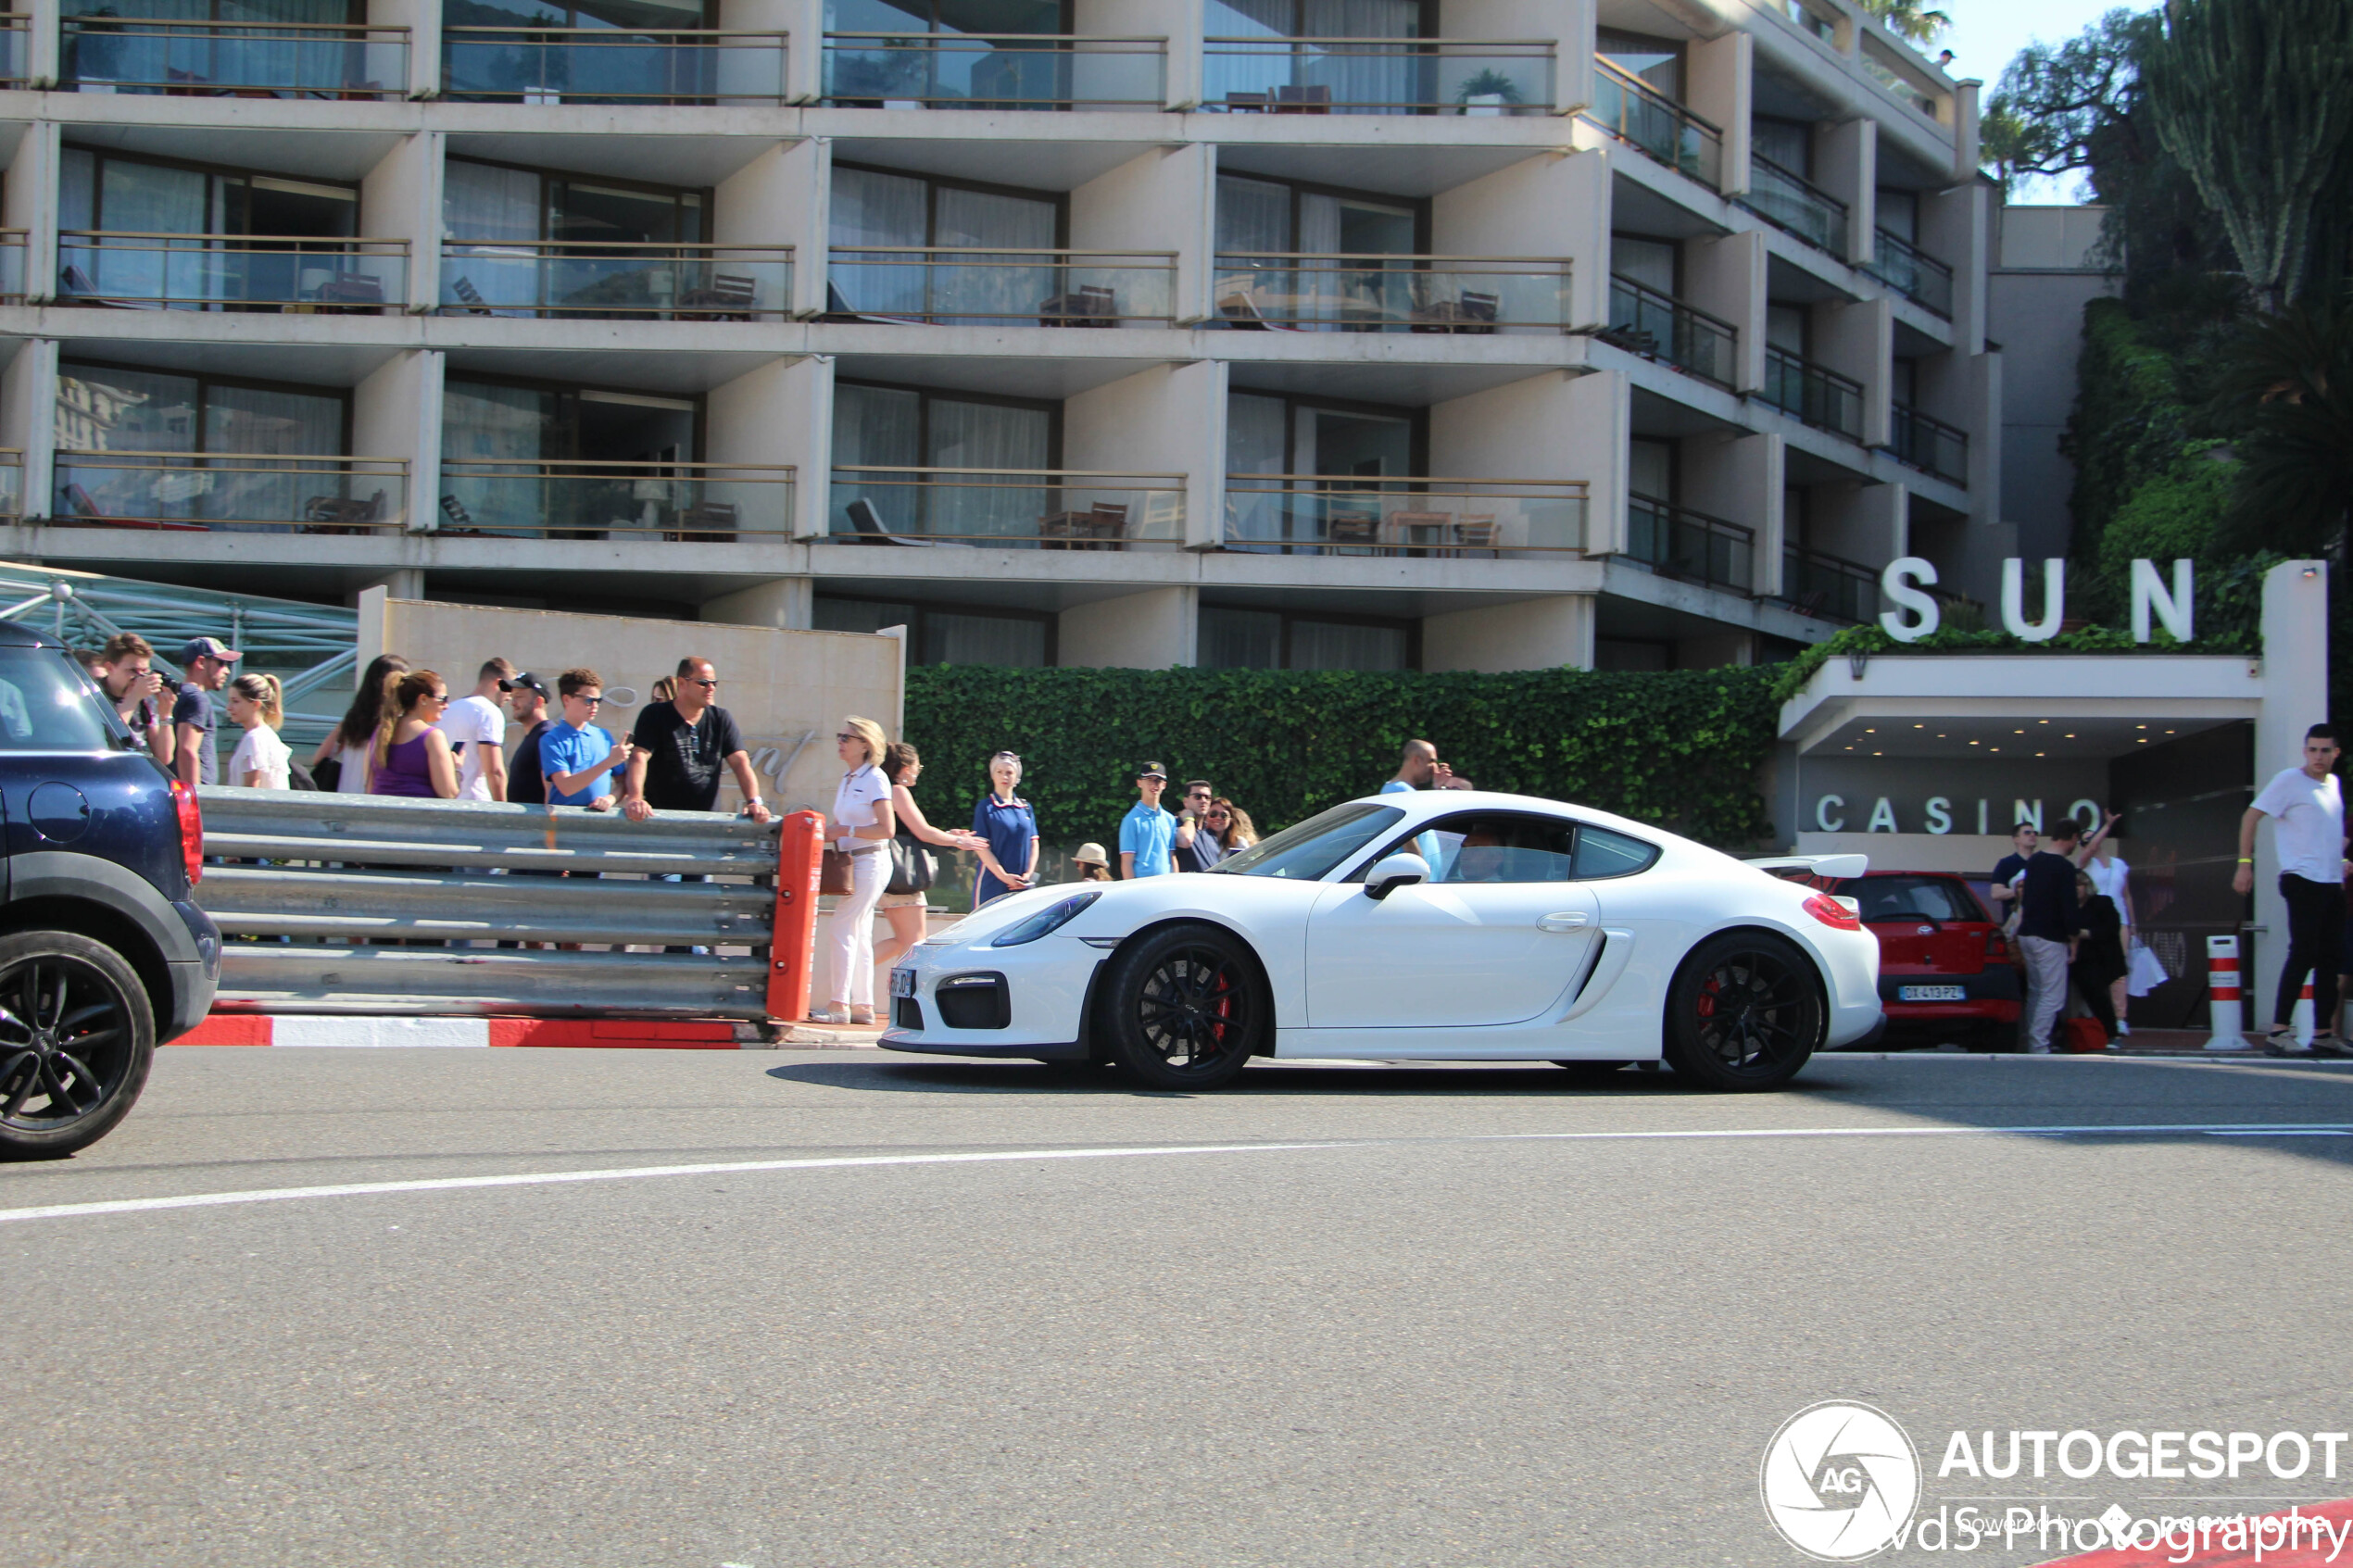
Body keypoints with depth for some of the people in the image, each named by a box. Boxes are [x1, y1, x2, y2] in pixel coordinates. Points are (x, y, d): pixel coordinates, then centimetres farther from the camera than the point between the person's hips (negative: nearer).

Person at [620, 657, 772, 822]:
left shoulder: (721, 719, 13)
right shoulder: (655, 715, 2)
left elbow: (740, 762, 5)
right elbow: (639, 757, -11)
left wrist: (754, 802, -12)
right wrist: (635, 799, -29)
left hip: (707, 819, 3)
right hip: (660, 818, -3)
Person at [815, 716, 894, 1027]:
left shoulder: (874, 779, -11)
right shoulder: (847, 780, 14)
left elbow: (887, 829, -17)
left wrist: (845, 831, -19)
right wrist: (827, 833, -1)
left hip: (870, 861, -9)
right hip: (852, 862, 9)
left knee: (842, 929, -12)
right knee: (859, 936, 9)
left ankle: (839, 1005, -12)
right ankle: (863, 1006, 12)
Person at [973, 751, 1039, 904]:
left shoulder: (1026, 808, 13)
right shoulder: (985, 807, 0)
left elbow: (1034, 844, 12)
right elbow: (982, 847, -6)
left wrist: (1028, 874, -2)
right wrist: (1004, 876, -14)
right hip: (992, 885, -4)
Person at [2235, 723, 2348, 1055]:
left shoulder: (2334, 784, 16)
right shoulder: (2289, 780, -5)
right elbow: (2251, 816, -8)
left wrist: (2340, 859, 19)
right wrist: (2245, 863, -14)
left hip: (2333, 882, 8)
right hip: (2302, 879, -8)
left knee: (2329, 957, 8)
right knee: (2303, 953, -15)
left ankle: (2323, 1033, 13)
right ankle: (2279, 1031, -15)